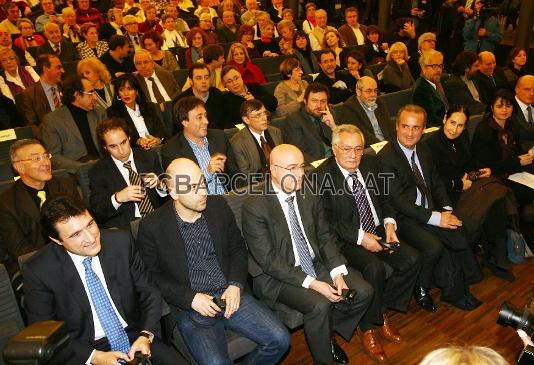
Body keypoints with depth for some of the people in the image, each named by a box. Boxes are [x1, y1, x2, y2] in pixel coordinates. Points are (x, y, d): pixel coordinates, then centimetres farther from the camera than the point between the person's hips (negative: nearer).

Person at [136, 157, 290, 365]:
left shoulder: (218, 206, 3)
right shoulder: (152, 227, -7)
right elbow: (153, 278, -2)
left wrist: (235, 285, -4)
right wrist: (191, 298, -13)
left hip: (230, 295, 4)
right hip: (191, 307, -3)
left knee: (280, 340, -9)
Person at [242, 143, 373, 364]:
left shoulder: (309, 197, 2)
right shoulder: (254, 206, -18)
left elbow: (325, 237, 7)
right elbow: (268, 260, -19)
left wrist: (337, 273, -10)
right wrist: (313, 283, -23)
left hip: (316, 265, 7)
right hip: (278, 276, -6)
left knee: (363, 292, -7)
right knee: (320, 305, -29)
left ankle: (328, 333, 17)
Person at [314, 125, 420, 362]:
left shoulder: (371, 164, 6)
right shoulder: (322, 176, -13)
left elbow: (383, 199, 16)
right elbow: (326, 220, -15)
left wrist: (389, 223, -3)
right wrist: (360, 237, -21)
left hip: (378, 232, 7)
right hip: (346, 241, -6)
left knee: (412, 259, -13)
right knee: (375, 268, -30)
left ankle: (382, 312, 7)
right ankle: (368, 327, -4)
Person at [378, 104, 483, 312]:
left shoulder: (423, 150, 10)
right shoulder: (385, 157, -16)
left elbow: (437, 183, 16)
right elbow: (398, 201, -19)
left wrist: (446, 210, -3)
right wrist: (435, 218, -20)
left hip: (431, 211, 7)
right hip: (404, 218, -7)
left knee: (462, 235, -16)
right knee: (434, 246, -28)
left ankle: (455, 290, 2)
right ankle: (421, 288, 1)